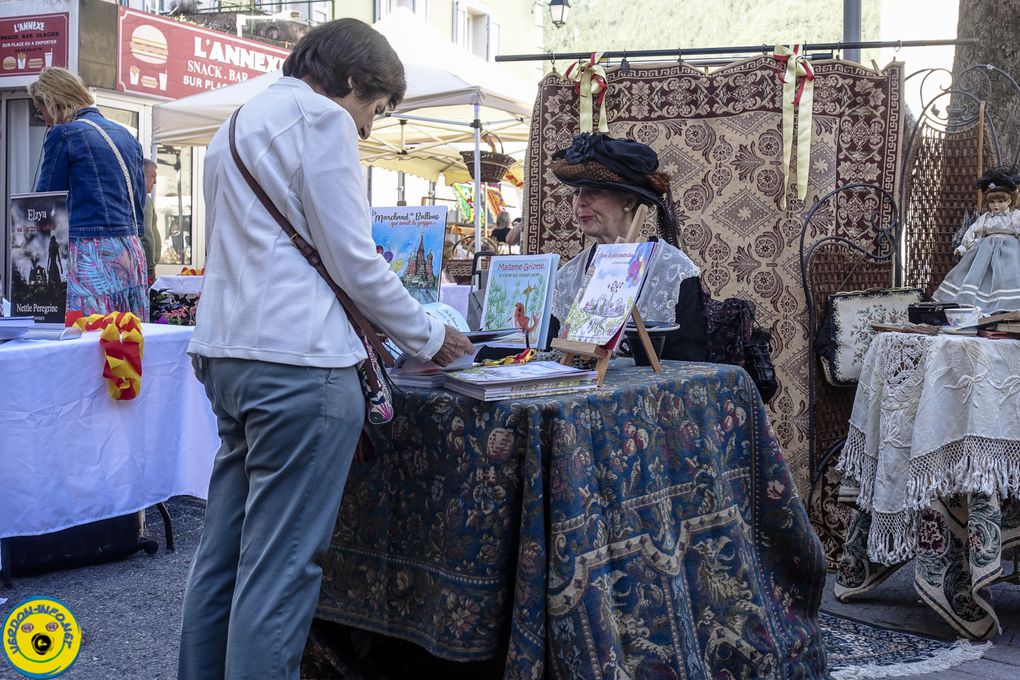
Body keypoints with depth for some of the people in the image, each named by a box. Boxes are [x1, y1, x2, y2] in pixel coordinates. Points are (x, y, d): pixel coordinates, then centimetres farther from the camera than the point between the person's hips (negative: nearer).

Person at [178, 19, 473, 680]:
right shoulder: (320, 117, -5)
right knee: (282, 566, -6)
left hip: (229, 352, 10)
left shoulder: (237, 123, 23)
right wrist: (429, 338, 4)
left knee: (224, 551, 15)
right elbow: (354, 259, -9)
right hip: (298, 358, -9)